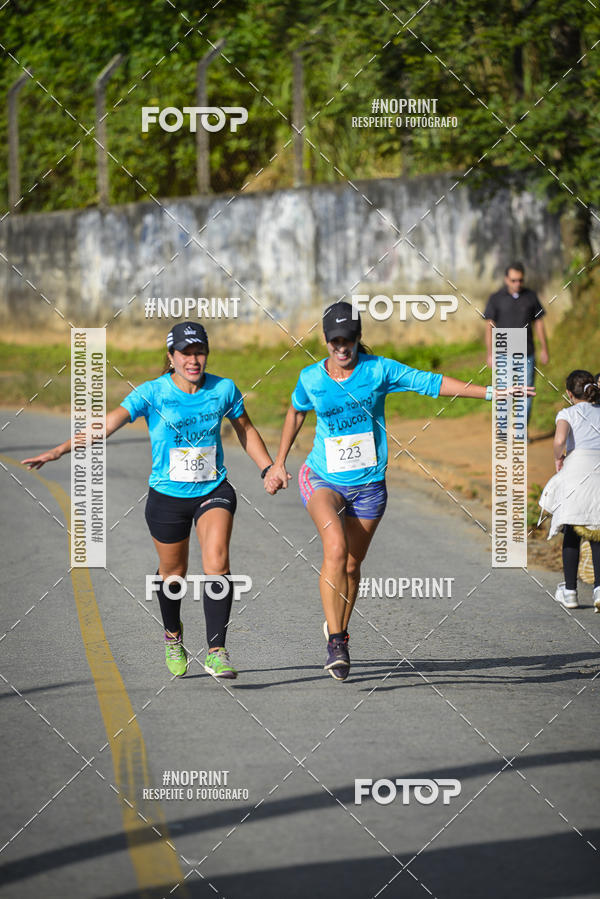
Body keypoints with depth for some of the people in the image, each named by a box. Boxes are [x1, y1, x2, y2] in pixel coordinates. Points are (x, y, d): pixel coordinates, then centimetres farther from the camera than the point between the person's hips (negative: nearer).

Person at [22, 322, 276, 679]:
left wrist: (269, 468, 7)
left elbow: (245, 429, 13)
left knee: (217, 560, -21)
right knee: (173, 572, 14)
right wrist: (59, 451, -32)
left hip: (214, 491, 0)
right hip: (167, 496, 0)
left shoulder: (224, 389, -5)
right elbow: (108, 423, -22)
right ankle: (173, 636, 44)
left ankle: (217, 652, -20)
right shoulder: (153, 393, -13)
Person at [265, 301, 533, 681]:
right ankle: (335, 640, -23)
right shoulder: (311, 378, -2)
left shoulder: (379, 370, -6)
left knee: (351, 565, 8)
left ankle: (339, 628, 34)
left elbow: (432, 383, -6)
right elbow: (296, 413, 18)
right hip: (323, 479, -1)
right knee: (336, 547, -25)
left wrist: (491, 392, -11)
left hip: (369, 484, 1)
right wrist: (280, 462, 22)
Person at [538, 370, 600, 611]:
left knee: (571, 534, 6)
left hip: (577, 467, -3)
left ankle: (570, 591, 10)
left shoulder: (568, 414, 3)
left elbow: (560, 439, -17)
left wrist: (558, 458, 2)